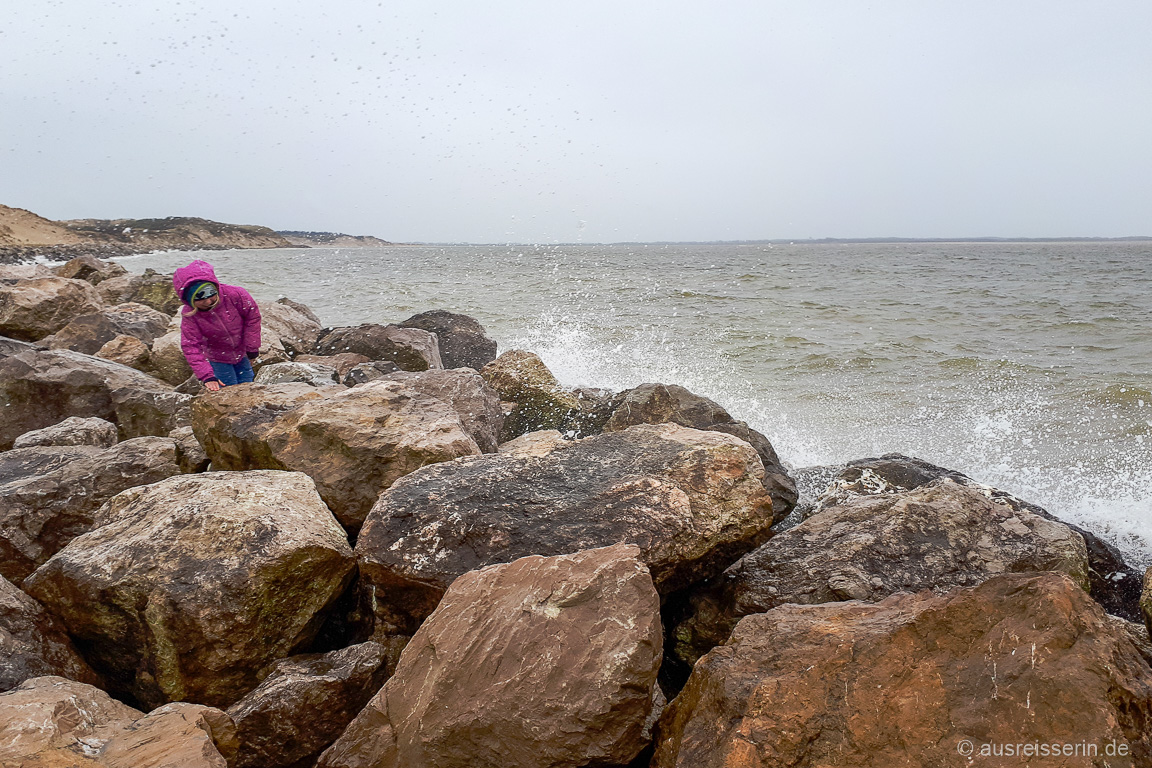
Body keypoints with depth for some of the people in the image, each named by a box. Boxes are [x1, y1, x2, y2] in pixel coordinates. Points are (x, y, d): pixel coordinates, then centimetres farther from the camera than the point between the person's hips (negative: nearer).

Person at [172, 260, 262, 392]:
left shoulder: (234, 294, -29)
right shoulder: (188, 316, -26)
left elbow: (252, 316, -13)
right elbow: (191, 348, -25)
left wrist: (252, 348, -9)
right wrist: (207, 377, -36)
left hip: (241, 353, 1)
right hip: (217, 359, -1)